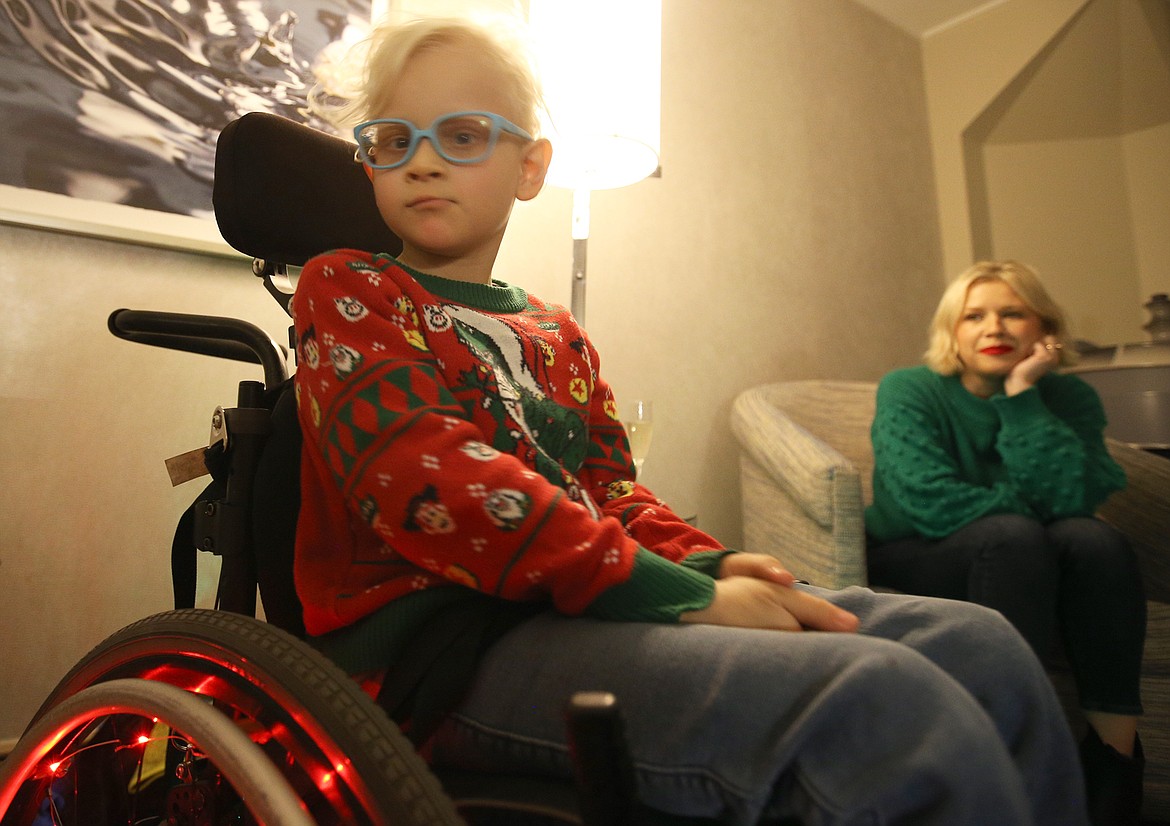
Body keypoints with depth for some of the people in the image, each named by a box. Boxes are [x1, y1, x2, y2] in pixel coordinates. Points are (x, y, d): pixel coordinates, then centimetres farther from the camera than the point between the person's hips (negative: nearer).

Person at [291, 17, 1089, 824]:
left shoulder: (558, 335, 22)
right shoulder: (346, 289, 4)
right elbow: (430, 478, -14)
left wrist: (707, 562, -4)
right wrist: (683, 596, -18)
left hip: (583, 606, 6)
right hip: (451, 643, -6)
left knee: (978, 645, -4)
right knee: (888, 703, -27)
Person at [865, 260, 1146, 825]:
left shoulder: (1070, 398, -1)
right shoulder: (909, 391, -10)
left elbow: (1071, 498, -19)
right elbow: (929, 501, -24)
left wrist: (1022, 396, -21)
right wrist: (1031, 509, -16)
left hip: (1028, 568, 4)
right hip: (915, 564, -3)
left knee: (1093, 538, -26)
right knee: (1013, 534, -32)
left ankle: (1117, 752, -21)